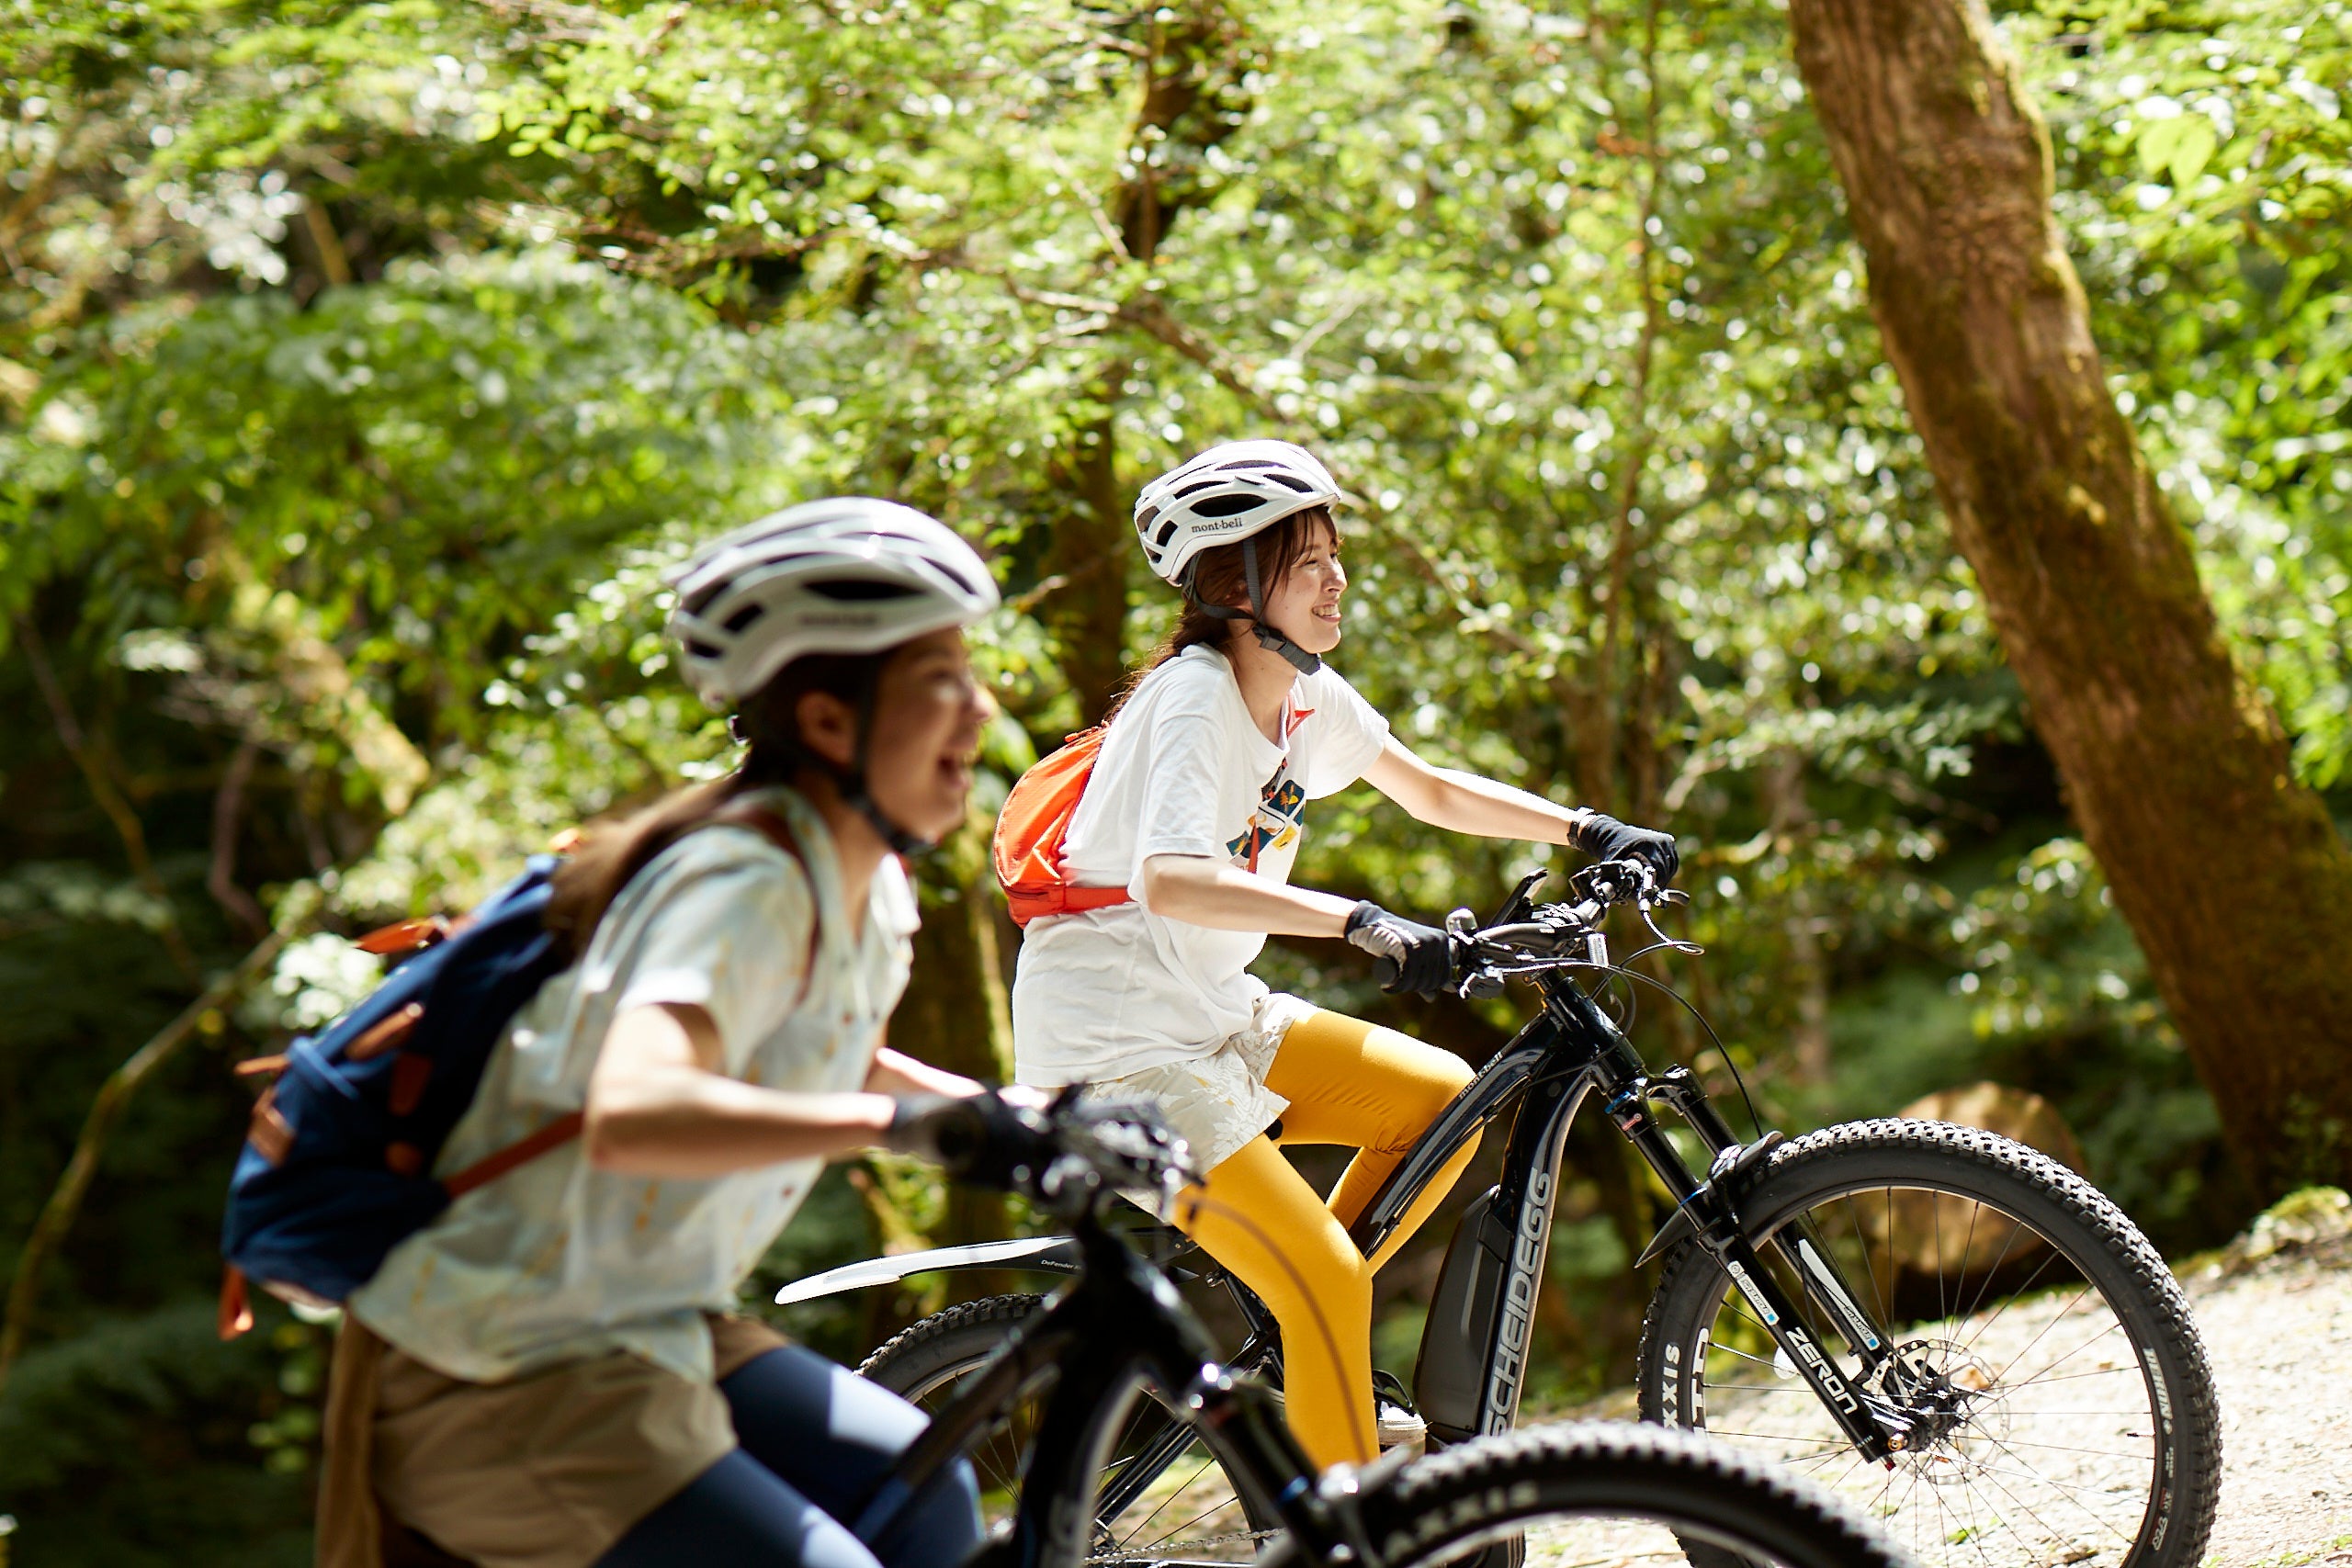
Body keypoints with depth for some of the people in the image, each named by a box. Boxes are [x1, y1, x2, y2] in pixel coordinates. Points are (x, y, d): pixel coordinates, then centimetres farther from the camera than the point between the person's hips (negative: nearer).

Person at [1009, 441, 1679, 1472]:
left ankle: (1288, 1329, 13)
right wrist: (1360, 922, -46)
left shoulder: (1306, 692, 4)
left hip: (1211, 1017, 9)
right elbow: (1170, 881, -38)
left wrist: (1588, 830, 6)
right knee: (1328, 1280, -16)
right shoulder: (1195, 699, -22)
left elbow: (1430, 790, 18)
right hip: (1114, 1045, -9)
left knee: (1444, 1098, 2)